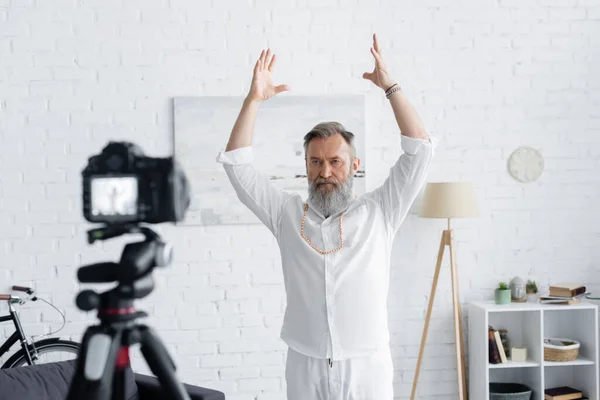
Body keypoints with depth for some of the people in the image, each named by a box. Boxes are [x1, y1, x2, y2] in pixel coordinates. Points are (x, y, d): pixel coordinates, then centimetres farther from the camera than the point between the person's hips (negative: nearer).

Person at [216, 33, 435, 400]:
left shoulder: (377, 212, 2)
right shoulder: (287, 214, 7)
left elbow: (419, 150, -3)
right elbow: (237, 164, 4)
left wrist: (390, 87, -6)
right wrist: (254, 99, -3)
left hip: (367, 368, -1)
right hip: (305, 368, 2)